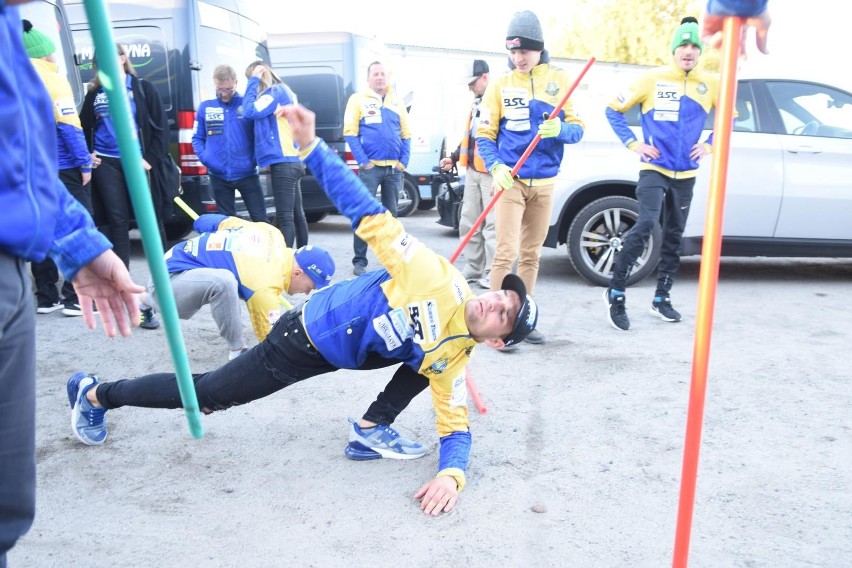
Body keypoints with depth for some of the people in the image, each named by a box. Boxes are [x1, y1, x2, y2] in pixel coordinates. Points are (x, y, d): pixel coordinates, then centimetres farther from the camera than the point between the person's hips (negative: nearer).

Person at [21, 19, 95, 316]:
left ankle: (45, 297, 14)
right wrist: (85, 163, -10)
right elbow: (68, 126, -14)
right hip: (65, 169, -6)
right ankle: (75, 298, -3)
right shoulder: (52, 80, -8)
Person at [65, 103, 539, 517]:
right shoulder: (435, 275, -28)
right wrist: (310, 145, -33)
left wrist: (451, 473, -30)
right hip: (301, 338, -5)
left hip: (340, 356, 5)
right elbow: (369, 215, -28)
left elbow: (456, 424, -8)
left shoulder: (452, 360, -13)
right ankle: (95, 393, 28)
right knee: (204, 394, 5)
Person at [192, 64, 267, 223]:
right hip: (219, 175, 2)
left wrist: (256, 158, -10)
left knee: (260, 219, -1)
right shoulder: (205, 107, 6)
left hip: (247, 173, -2)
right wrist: (204, 158, -7)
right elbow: (197, 138, 11)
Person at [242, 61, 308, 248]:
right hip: (290, 161, 10)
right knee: (296, 214, 14)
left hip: (283, 162, -10)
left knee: (284, 217, -12)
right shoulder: (280, 93, 20)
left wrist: (253, 81, -6)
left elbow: (250, 111, -16)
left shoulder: (276, 92, -7)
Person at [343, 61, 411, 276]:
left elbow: (406, 135, 13)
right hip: (370, 167, -4)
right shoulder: (358, 99, 2)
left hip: (394, 168, 4)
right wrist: (363, 161, -13)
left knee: (391, 215, 10)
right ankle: (359, 261, 1)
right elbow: (350, 133, -4)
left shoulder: (397, 102, 14)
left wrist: (404, 161, 0)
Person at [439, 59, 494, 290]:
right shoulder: (476, 103, 19)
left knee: (491, 224, -5)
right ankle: (474, 268, 21)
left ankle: (492, 273, 2)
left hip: (492, 172, -9)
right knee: (468, 222, 11)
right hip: (472, 170, 9)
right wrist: (454, 158, 23)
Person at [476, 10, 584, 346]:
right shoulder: (500, 85, 1)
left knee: (531, 254, 9)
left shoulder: (560, 80, 6)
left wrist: (561, 129, -20)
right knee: (506, 252, -11)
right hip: (510, 181, -3)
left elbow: (577, 128, 4)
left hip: (544, 183, 3)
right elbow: (484, 134, 0)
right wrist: (496, 167, -18)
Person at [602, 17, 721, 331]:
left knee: (673, 237, 10)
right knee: (645, 225, -22)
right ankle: (616, 291, -12)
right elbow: (613, 109, 1)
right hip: (654, 169, -4)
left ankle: (661, 299, 23)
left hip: (685, 173, 5)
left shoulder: (711, 83, 4)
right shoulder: (653, 78, -5)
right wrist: (633, 143, -7)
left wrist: (709, 144, 5)